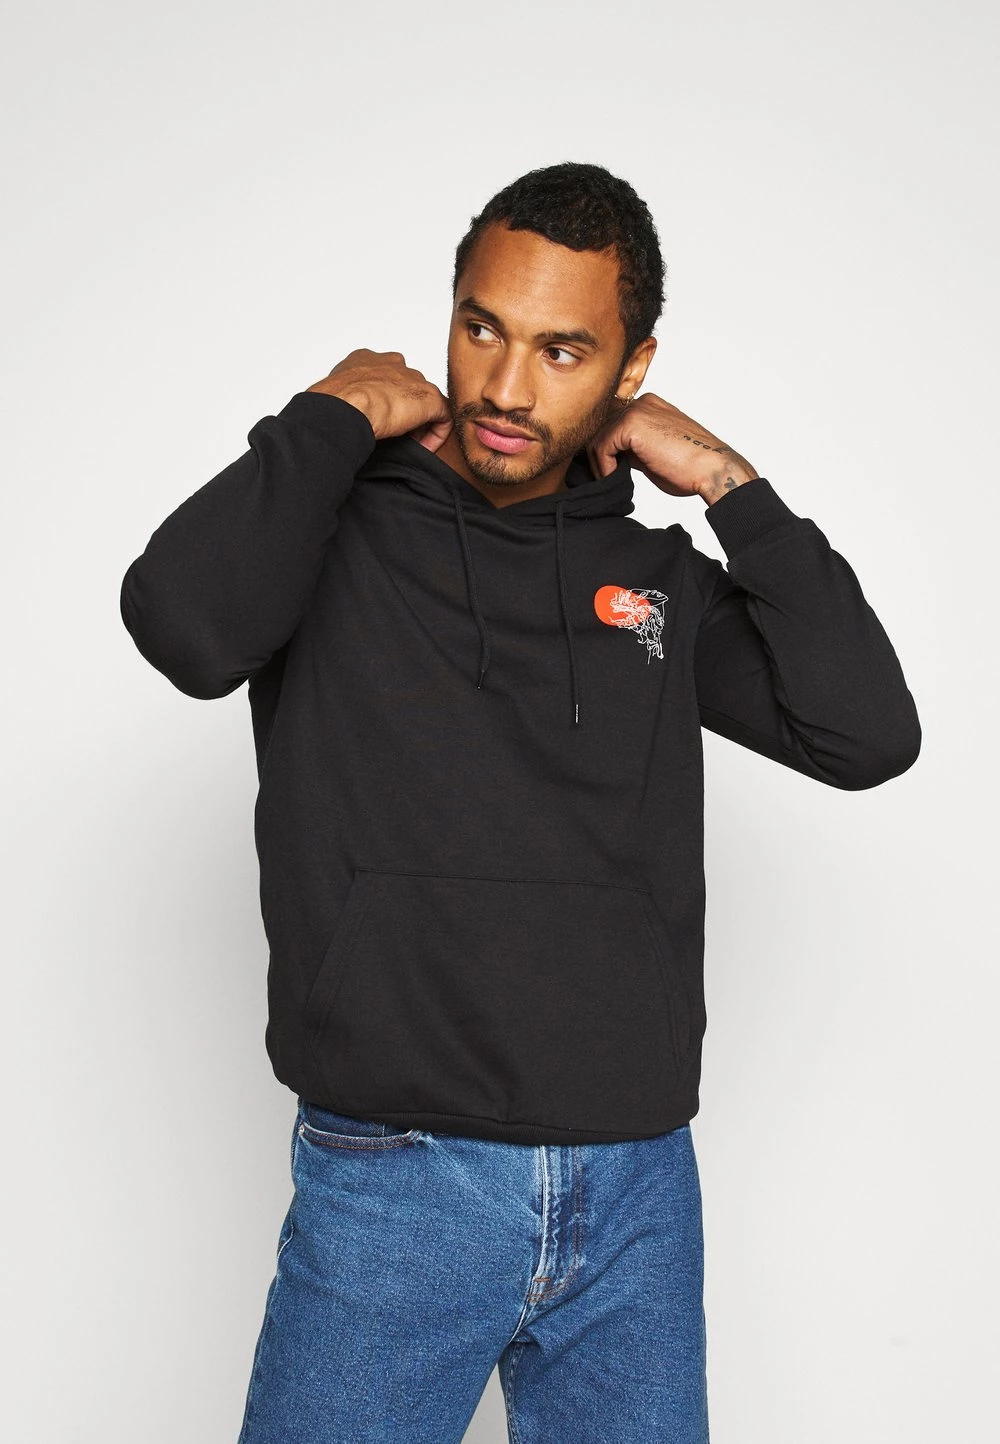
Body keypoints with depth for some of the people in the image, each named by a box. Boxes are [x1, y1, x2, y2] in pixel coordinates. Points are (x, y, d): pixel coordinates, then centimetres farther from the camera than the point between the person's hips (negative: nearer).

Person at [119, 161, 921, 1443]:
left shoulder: (661, 580, 9)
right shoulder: (335, 531, -1)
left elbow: (868, 735, -1)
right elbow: (187, 625, -22)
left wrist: (732, 488, -1)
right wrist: (333, 418, -9)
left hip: (640, 1198, 4)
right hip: (392, 1193, -3)